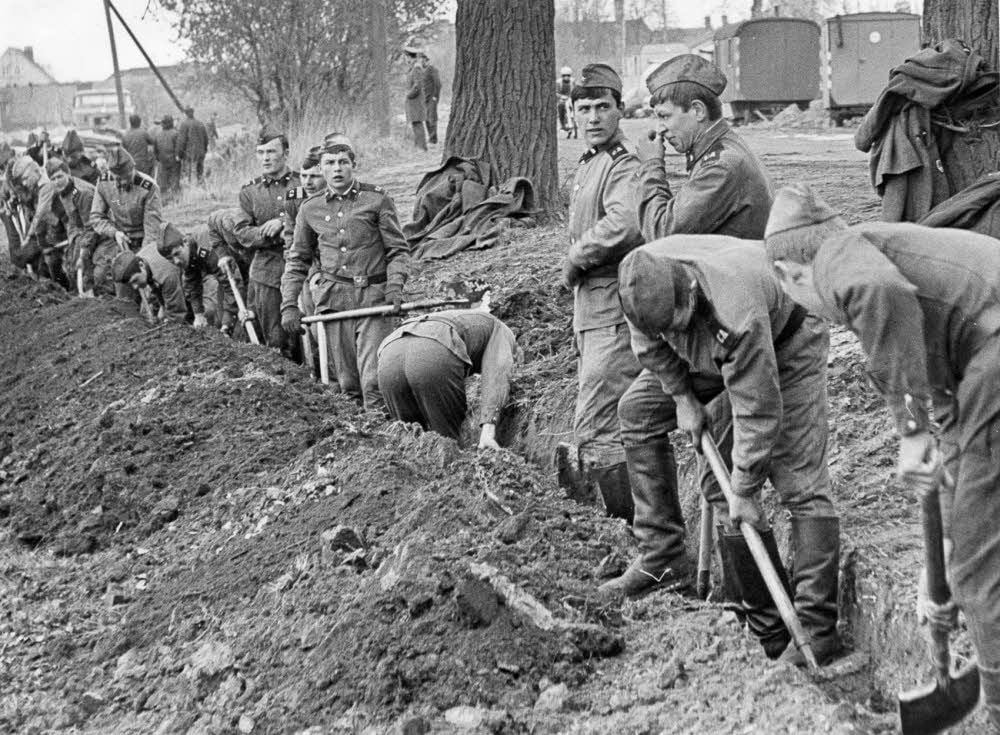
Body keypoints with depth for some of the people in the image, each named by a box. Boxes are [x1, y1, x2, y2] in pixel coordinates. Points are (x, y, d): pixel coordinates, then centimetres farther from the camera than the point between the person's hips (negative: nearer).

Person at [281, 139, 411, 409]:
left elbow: (398, 250, 3)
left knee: (374, 378, -12)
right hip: (333, 298, 3)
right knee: (347, 380, 6)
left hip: (373, 296, -3)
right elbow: (297, 260, 16)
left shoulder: (377, 199, 2)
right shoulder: (310, 208, 11)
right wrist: (289, 305, 7)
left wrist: (394, 285, -13)